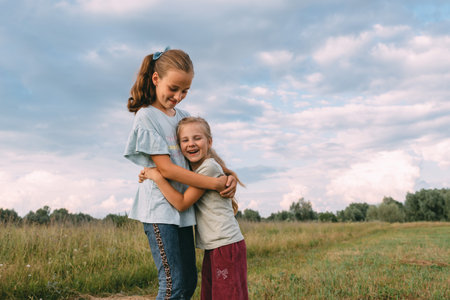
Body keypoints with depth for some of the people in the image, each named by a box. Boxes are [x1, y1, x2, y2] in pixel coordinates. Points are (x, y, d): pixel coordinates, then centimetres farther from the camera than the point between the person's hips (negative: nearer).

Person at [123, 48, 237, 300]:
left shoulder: (183, 116, 13)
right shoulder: (146, 116, -8)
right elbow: (165, 168, -15)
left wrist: (229, 176, -3)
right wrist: (215, 184, -16)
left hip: (182, 209, 7)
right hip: (160, 209, -7)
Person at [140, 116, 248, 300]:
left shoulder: (209, 166, -14)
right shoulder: (193, 169, 14)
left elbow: (182, 204, -14)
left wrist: (157, 177, -12)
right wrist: (150, 177, 9)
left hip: (227, 246, -9)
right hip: (212, 248, 9)